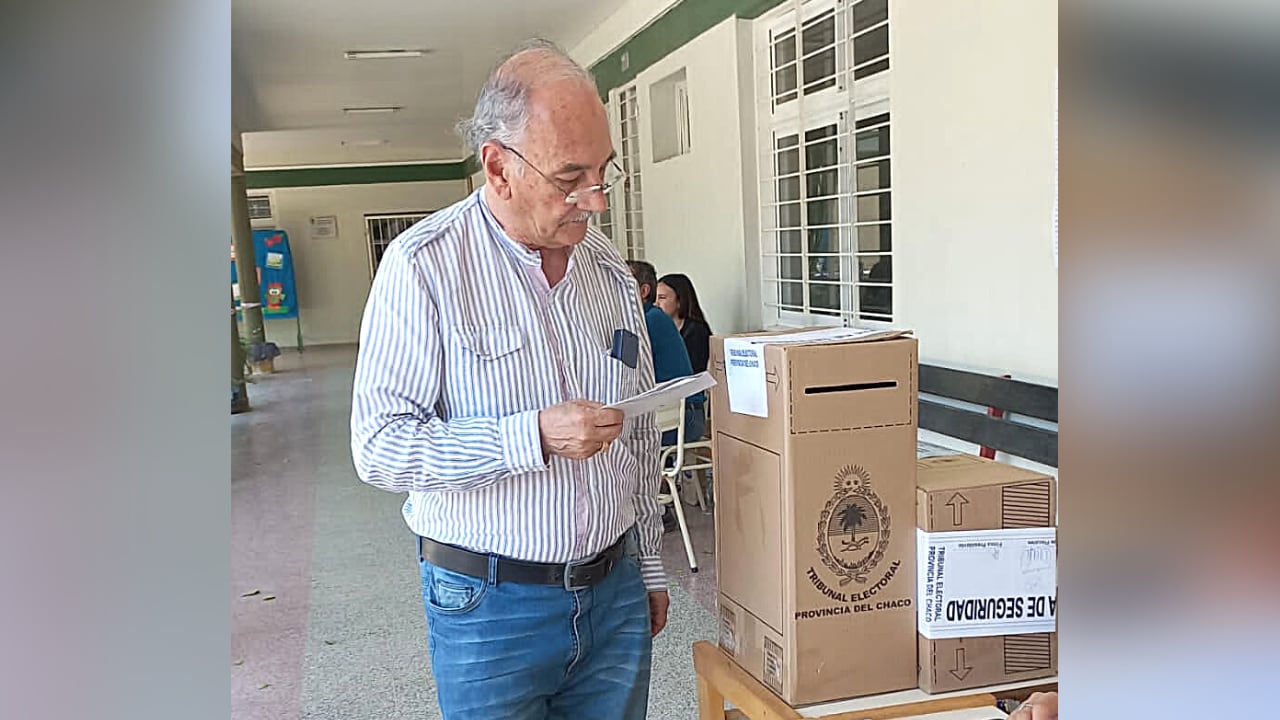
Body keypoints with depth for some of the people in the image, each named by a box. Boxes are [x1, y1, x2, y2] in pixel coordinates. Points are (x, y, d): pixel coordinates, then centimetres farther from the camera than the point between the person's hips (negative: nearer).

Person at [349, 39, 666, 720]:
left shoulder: (608, 268, 5)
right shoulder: (423, 264, -13)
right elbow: (379, 446, -17)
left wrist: (648, 564, 16)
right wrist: (533, 436, -26)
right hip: (490, 606, -4)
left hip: (615, 590, 5)